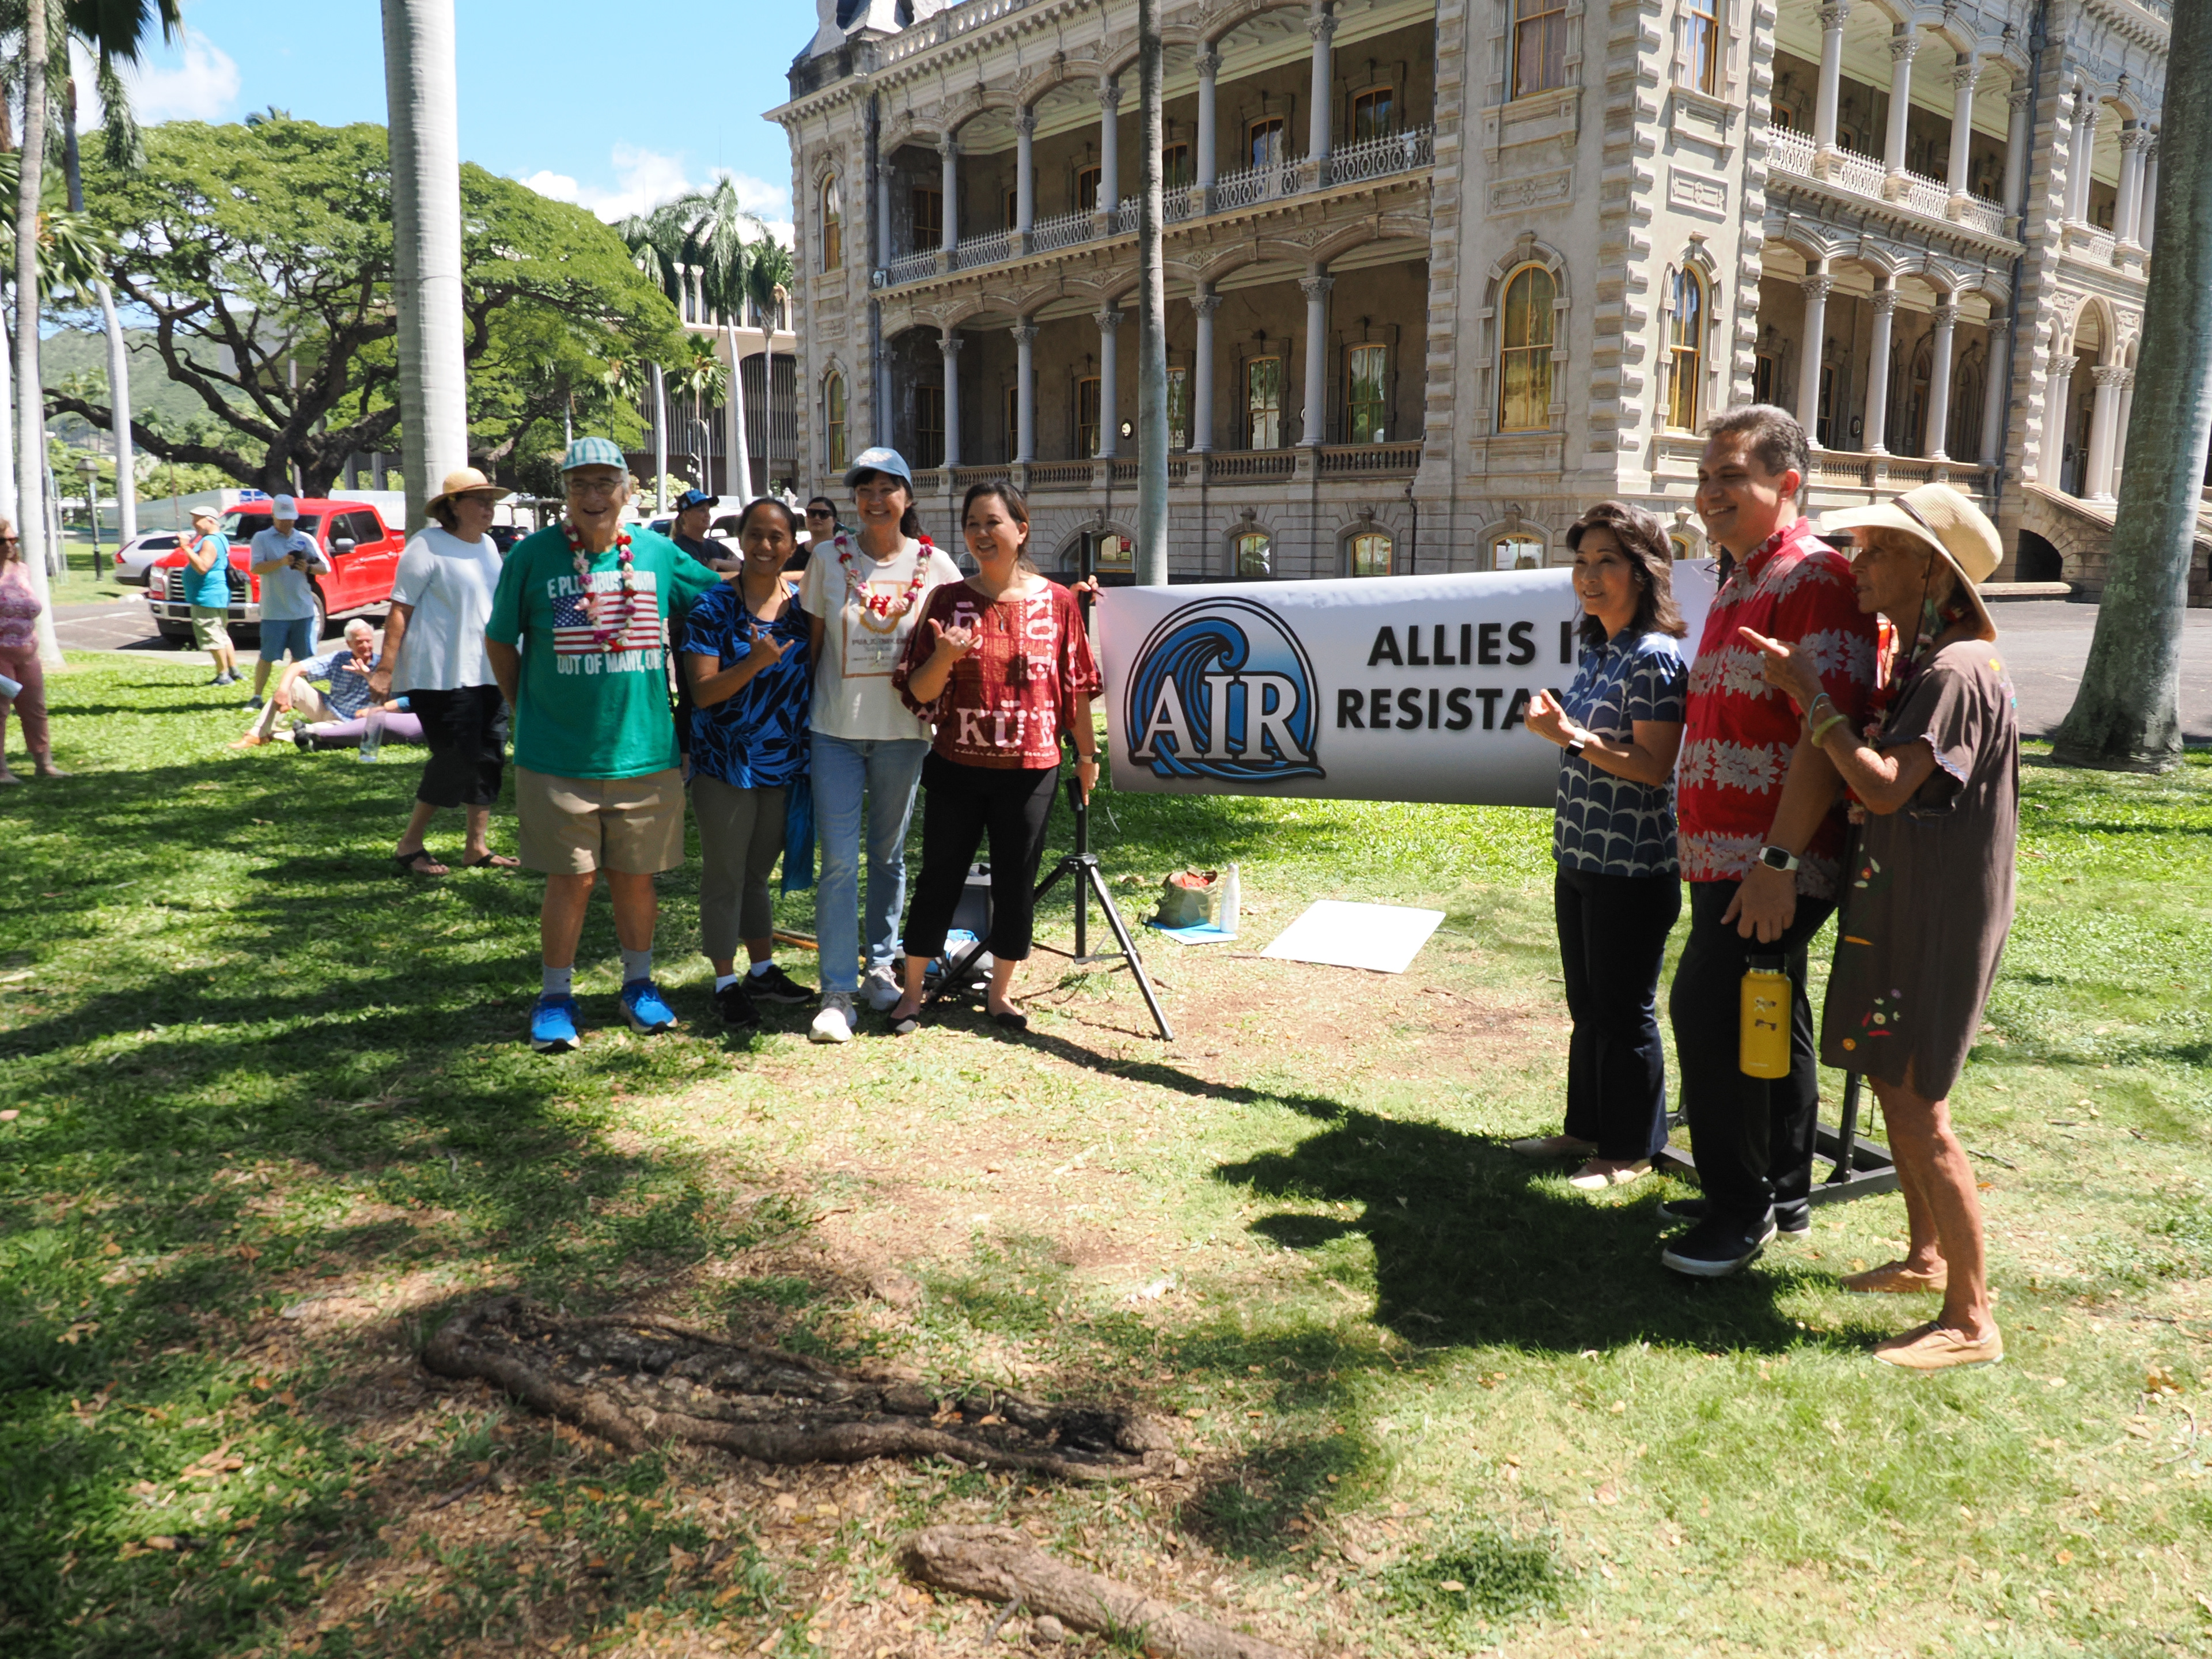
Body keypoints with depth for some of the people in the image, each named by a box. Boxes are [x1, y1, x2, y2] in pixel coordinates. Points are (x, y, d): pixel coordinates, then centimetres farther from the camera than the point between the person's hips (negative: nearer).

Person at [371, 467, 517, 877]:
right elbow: (400, 609, -12)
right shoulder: (428, 547, -9)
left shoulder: (488, 545, 14)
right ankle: (410, 844, 7)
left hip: (487, 672, 8)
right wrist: (385, 669, -17)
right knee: (457, 759, -8)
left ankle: (477, 846, 16)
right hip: (441, 675, -8)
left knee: (489, 758, 7)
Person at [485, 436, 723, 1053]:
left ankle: (639, 984, 29)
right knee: (571, 879, 3)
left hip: (644, 752, 2)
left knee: (635, 876, 11)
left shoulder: (659, 554, 3)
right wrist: (528, 713, 8)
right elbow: (499, 641, 8)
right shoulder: (531, 555, -2)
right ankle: (555, 996, 18)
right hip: (556, 757, -2)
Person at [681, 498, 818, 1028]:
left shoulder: (804, 604, 3)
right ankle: (726, 983, 16)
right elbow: (702, 692, -14)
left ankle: (763, 971, 30)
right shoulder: (713, 607, -9)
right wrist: (754, 663, -29)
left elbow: (816, 675, 12)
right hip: (726, 765, -4)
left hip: (786, 765, 4)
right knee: (724, 875, 5)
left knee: (758, 872, 18)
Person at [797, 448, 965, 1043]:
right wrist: (804, 708, 7)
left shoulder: (934, 566, 1)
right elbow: (813, 640, 8)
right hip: (836, 729, -1)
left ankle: (881, 967, 28)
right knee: (839, 859, -5)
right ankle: (837, 992, -1)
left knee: (888, 854, 12)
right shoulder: (830, 557, 2)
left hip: (903, 730, 1)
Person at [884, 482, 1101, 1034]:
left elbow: (1077, 686, 7)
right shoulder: (948, 600, 1)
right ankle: (912, 992, 22)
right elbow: (917, 693, 0)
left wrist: (1087, 753, 9)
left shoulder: (1057, 601, 0)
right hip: (957, 767, 0)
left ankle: (1000, 992, 25)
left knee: (1016, 884, 8)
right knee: (939, 879, 7)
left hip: (1030, 769, 0)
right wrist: (943, 658, -20)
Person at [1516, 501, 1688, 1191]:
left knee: (1625, 1012, 2)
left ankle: (1631, 1153, 15)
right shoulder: (1597, 650, 12)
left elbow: (1652, 767, -21)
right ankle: (1587, 1127, 32)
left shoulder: (1655, 657, -15)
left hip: (1632, 869, -9)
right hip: (1580, 861, 9)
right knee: (1587, 1006, 18)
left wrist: (1572, 738, -26)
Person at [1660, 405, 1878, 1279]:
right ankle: (1783, 1192, 30)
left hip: (1771, 863, -10)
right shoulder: (1739, 579, 17)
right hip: (1728, 856, 10)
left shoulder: (1815, 577, -14)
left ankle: (1741, 1209, 4)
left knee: (1708, 1010, -10)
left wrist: (1777, 860, -26)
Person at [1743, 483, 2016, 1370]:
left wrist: (1811, 694, -20)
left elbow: (1883, 786, -27)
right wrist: (1803, 686, 5)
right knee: (1893, 1083, 19)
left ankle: (1972, 1320, 4)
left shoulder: (1957, 673, -19)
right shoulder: (1915, 664, 11)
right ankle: (1925, 1255, 35)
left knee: (1916, 1105, -6)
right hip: (1898, 905, 10)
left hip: (1940, 919, -10)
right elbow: (1880, 772, 13)